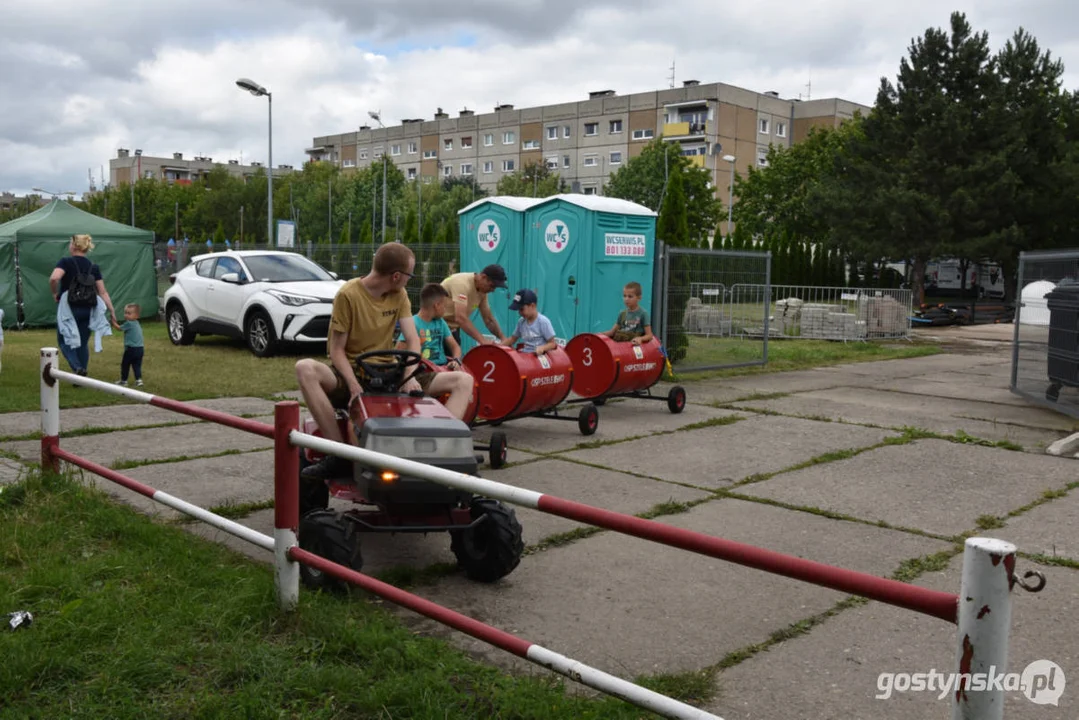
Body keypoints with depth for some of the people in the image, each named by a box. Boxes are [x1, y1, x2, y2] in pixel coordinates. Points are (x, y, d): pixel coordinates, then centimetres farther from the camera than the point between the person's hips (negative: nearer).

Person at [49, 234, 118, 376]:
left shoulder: (66, 262, -7)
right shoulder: (93, 267, 6)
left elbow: (54, 278, -25)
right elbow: (103, 292, 1)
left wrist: (55, 293, -7)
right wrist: (112, 310, -1)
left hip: (69, 308, -4)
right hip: (87, 309, 4)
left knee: (64, 340, 10)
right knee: (83, 343, 15)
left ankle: (78, 367, -13)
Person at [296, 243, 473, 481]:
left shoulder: (399, 295, 4)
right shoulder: (348, 295, -12)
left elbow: (412, 340, -5)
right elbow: (337, 350, -13)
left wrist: (410, 376, -24)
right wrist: (354, 386, -29)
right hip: (350, 372, -4)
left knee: (464, 380, -10)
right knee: (305, 369, -37)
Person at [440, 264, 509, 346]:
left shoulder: (482, 291, -2)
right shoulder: (462, 283, -29)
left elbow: (489, 319, 7)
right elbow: (461, 318, -40)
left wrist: (503, 339, -6)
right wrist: (482, 340, -45)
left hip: (453, 327, 9)